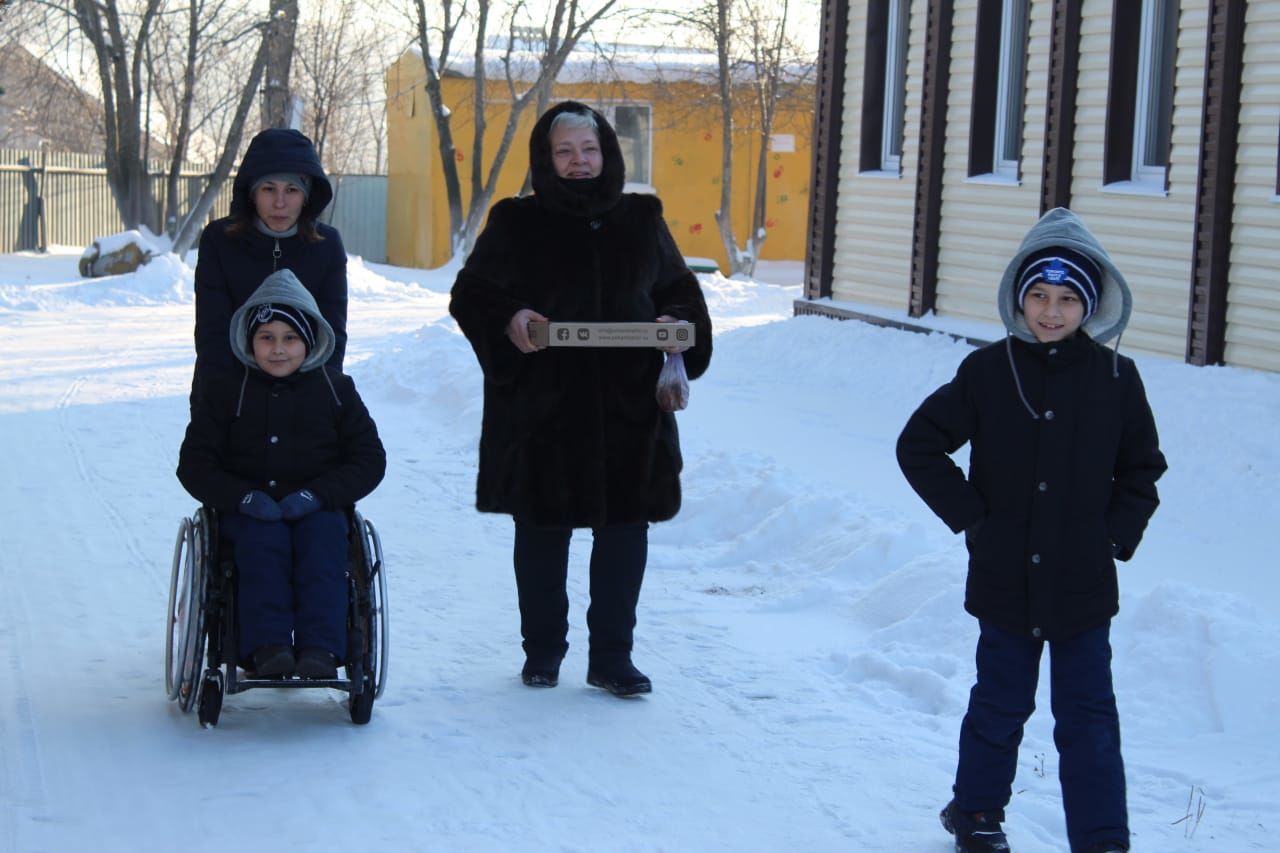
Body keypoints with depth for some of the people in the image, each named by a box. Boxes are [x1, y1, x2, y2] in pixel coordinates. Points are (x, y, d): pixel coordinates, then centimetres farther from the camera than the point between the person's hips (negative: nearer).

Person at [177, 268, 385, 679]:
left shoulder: (336, 390, 10)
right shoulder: (224, 391, 10)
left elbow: (370, 459, 5)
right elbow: (194, 464, 5)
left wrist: (317, 495, -13)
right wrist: (244, 497, -15)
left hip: (319, 510, 0)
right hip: (248, 512, 0)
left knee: (322, 538, -32)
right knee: (264, 540, -33)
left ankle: (320, 648, -42)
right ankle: (266, 645, -43)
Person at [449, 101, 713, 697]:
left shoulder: (641, 222, 10)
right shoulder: (516, 225, 3)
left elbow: (680, 290, 18)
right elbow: (470, 294, 1)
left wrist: (680, 323, -4)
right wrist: (508, 321, -19)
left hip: (628, 408, 2)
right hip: (540, 409, -2)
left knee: (624, 534, 2)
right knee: (540, 534, 7)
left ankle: (612, 658, 12)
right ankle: (543, 652, 21)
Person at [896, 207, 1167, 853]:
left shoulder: (1116, 379, -3)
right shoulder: (986, 372, -4)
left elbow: (1142, 470, 9)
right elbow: (919, 445, 1)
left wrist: (1117, 534, -2)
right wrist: (969, 515, -4)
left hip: (1083, 583, 0)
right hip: (1005, 579, 0)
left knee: (1089, 718, 3)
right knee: (1000, 704, 15)